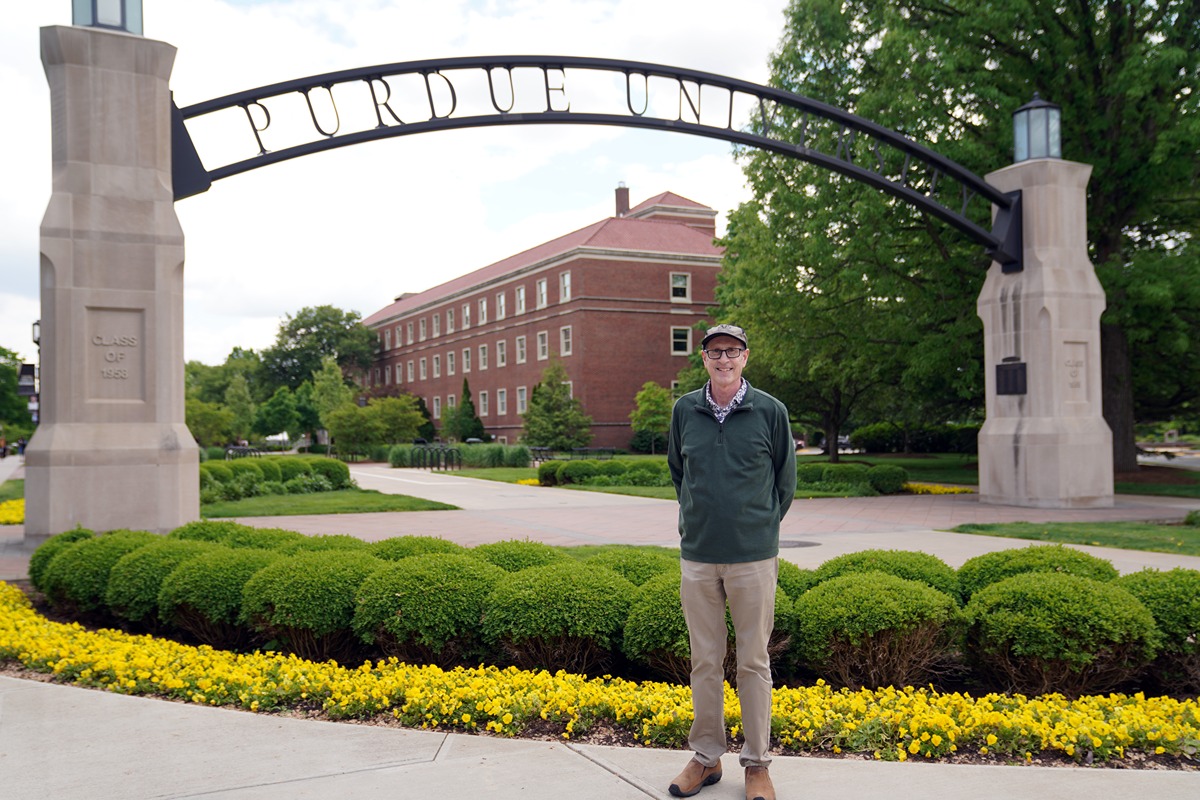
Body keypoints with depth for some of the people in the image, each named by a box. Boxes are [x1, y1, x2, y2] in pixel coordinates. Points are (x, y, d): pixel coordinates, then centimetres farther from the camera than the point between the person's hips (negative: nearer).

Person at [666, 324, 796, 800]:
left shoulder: (770, 412, -2)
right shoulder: (684, 410, 4)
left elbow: (786, 478, 10)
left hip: (753, 557, -2)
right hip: (697, 557, 2)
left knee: (754, 662, 7)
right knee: (705, 661, 11)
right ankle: (706, 756, 24)